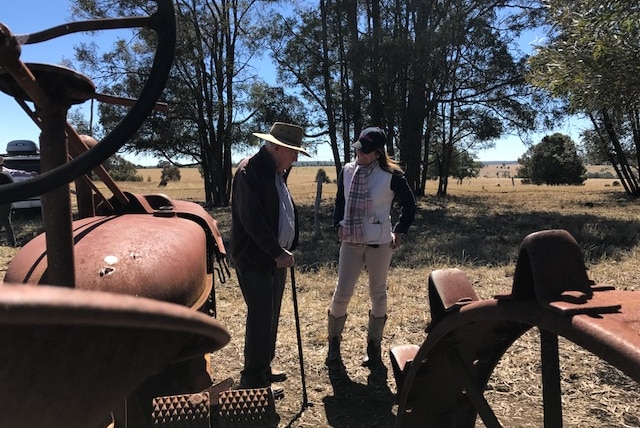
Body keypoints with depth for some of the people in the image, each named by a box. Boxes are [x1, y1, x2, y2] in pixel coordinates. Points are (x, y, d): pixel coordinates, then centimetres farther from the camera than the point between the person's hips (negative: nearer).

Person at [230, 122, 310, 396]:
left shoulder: (277, 172, 14)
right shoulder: (249, 171, -16)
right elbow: (252, 219, -23)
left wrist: (286, 249, 7)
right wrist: (277, 252, -20)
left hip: (276, 257, 9)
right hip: (255, 258, -9)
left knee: (271, 316, 16)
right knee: (261, 318, -3)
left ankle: (264, 368, 31)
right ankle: (254, 381, 11)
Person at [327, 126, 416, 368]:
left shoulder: (391, 175, -10)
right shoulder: (347, 171, 1)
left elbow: (409, 204, 2)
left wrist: (399, 232, 0)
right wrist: (338, 225, 3)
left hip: (379, 243, -2)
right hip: (350, 242, 3)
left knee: (378, 294, 11)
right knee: (341, 294, 3)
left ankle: (374, 346, 26)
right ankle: (334, 344, 22)